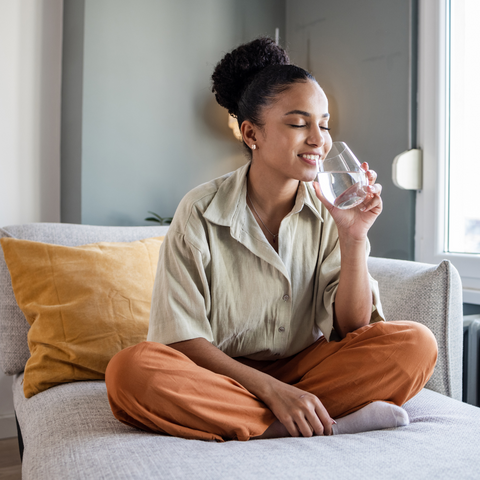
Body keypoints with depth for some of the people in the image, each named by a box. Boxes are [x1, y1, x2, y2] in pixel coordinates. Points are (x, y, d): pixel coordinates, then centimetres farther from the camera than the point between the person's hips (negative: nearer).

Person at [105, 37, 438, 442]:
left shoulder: (329, 211, -3)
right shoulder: (201, 211, -10)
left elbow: (353, 327, -5)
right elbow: (181, 337, -12)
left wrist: (354, 238, -19)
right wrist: (270, 388, -22)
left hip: (302, 371, 3)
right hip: (221, 374, -2)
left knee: (416, 344, -17)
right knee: (129, 370, -32)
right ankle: (328, 427, -23)